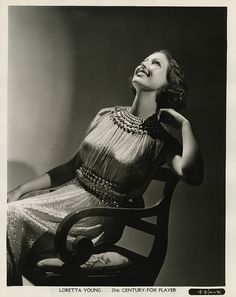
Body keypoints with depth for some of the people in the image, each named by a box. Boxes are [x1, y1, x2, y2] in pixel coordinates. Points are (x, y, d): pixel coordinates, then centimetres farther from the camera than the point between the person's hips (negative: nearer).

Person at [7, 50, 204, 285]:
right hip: (69, 194, 5)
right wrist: (21, 189, 9)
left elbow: (192, 175, -26)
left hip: (98, 218, -5)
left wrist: (184, 123, -16)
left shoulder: (160, 139, -6)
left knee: (11, 217, -18)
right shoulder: (106, 116, 9)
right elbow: (72, 166, 13)